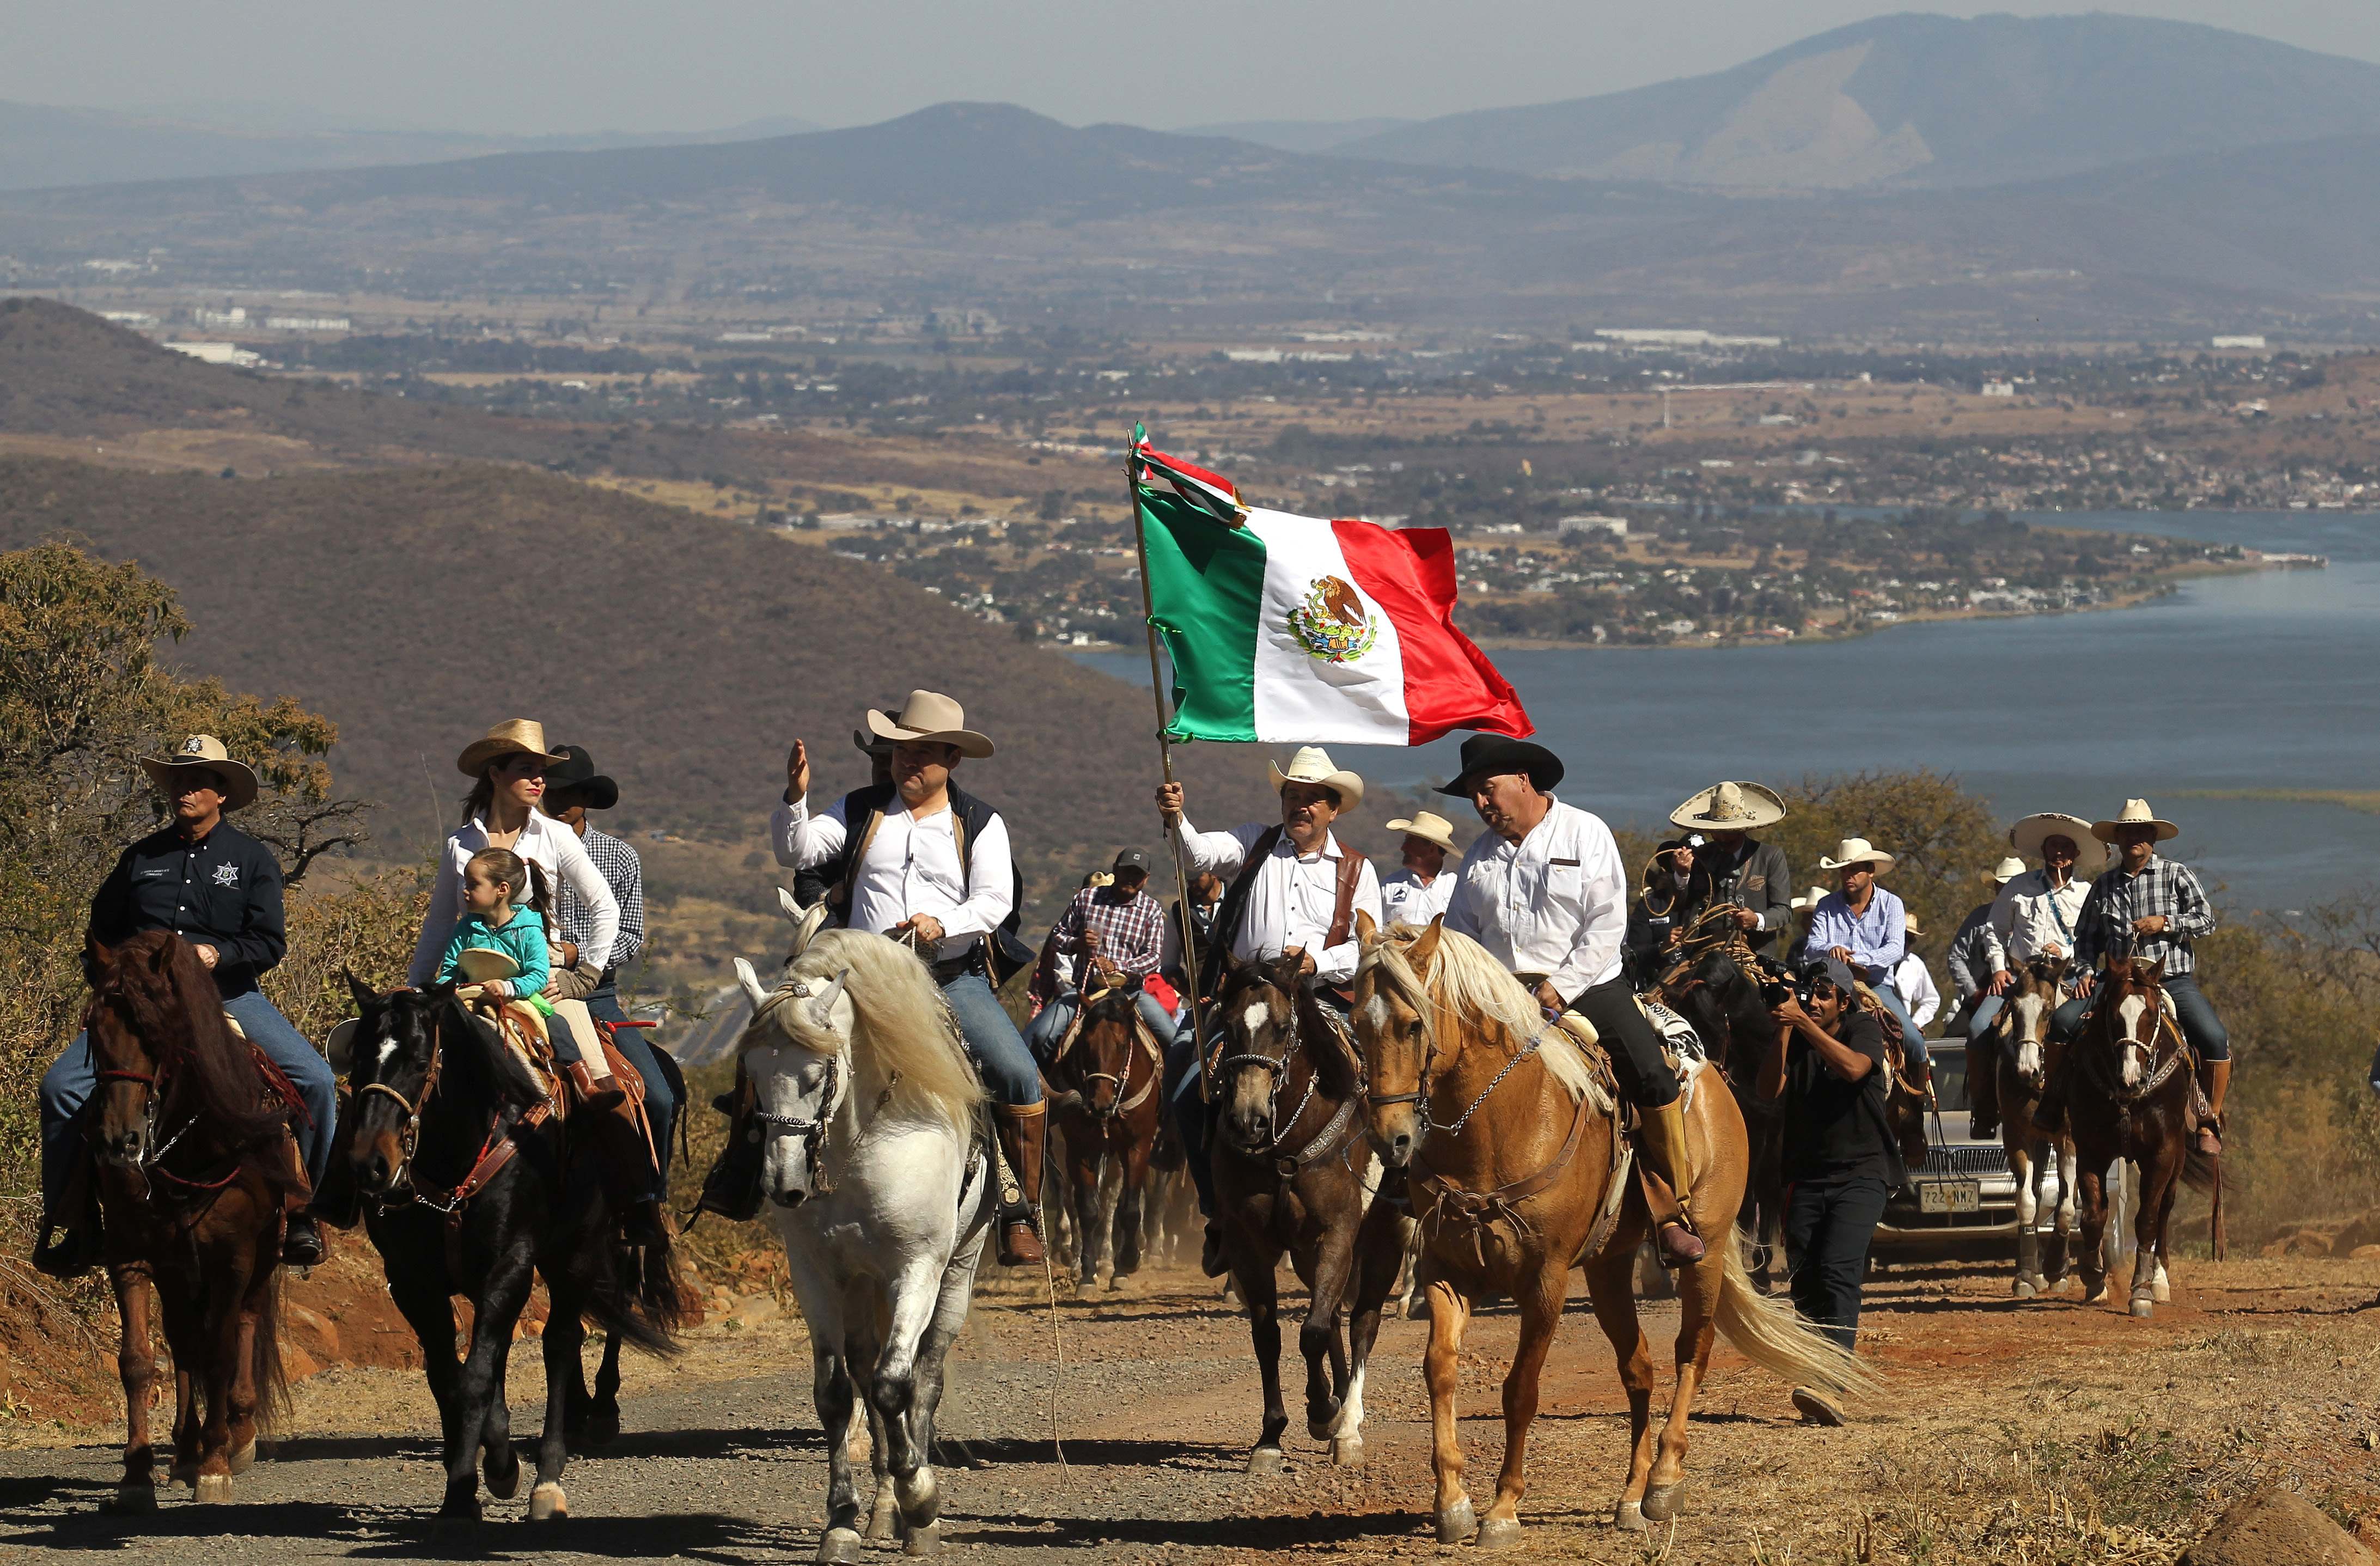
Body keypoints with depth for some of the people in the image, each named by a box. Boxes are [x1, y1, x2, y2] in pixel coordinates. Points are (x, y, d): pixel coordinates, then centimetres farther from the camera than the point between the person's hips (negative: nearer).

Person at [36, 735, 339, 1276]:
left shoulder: (251, 859, 5)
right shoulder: (141, 859, 11)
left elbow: (270, 943, -2)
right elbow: (102, 926, 22)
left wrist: (217, 954, -20)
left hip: (229, 994, -2)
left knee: (315, 1080, -20)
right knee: (62, 1085, -16)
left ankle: (302, 1209, -4)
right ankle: (70, 1218, -6)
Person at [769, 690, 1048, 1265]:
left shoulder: (981, 824, 8)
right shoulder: (861, 812, 13)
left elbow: (995, 901, -3)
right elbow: (797, 853, 6)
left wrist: (943, 925, -21)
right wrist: (796, 798, -12)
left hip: (955, 980, -1)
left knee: (1019, 1076, -20)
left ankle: (1021, 1213, -10)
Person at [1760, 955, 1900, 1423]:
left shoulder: (1864, 1029, 0)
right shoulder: (1795, 1038, 9)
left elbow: (1853, 1068, -21)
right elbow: (1770, 1089, -4)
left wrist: (1804, 1024, -26)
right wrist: (1784, 1033, -14)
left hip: (1860, 1176, -5)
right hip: (1807, 1175, 5)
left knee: (1838, 1272, -20)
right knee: (1806, 1281, 0)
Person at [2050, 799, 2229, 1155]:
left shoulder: (2177, 875, 6)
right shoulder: (2104, 885, 15)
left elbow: (2206, 921, 1)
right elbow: (2086, 936, 20)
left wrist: (2165, 923, -13)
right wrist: (2085, 970, 3)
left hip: (2174, 981, -2)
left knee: (2214, 1039, -26)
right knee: (2062, 1022, -19)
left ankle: (2210, 1122, -12)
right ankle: (2055, 1103, -6)